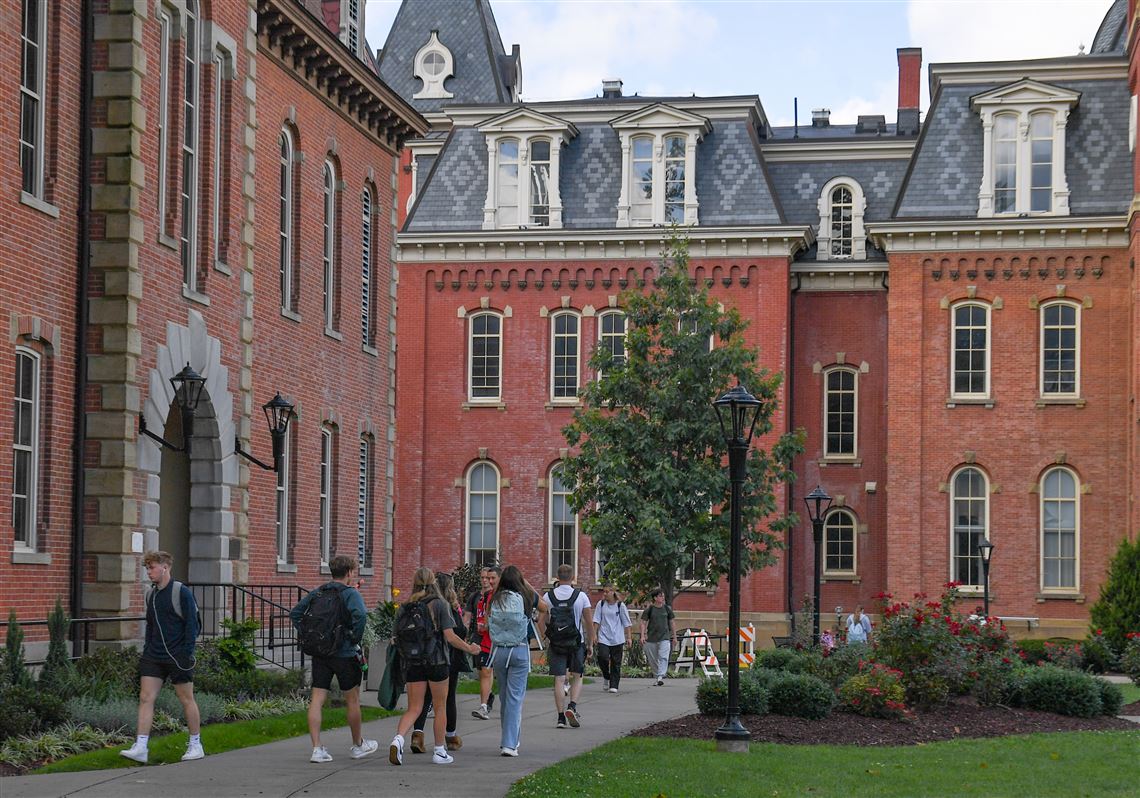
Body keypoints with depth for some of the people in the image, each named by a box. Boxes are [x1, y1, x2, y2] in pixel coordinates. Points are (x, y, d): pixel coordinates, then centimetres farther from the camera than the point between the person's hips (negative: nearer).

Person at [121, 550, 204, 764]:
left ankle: (196, 745, 17)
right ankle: (140, 748, -7)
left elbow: (192, 625, -10)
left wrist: (187, 653, -16)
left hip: (177, 657, -6)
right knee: (145, 698, -4)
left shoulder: (182, 592, -9)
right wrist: (147, 649, 13)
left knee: (186, 699, 4)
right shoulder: (151, 594, 11)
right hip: (153, 657, 6)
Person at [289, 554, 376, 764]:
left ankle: (317, 748, -6)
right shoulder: (350, 594, -9)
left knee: (317, 700, 1)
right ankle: (358, 745, 25)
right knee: (352, 700, 11)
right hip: (344, 653, -5)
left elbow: (295, 613, 9)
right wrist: (355, 639, -13)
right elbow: (360, 615, -27)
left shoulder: (317, 593, 9)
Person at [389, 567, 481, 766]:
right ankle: (440, 752, 17)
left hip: (412, 664, 3)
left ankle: (398, 738, -20)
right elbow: (450, 636, -10)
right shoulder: (439, 605, -6)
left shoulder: (405, 608, 4)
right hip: (437, 662, -3)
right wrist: (470, 648, 3)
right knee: (440, 707, 11)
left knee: (413, 708, 6)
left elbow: (398, 638, 4)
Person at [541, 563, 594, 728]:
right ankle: (572, 706, -6)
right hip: (576, 643, -1)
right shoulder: (581, 596, -3)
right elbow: (589, 623, -2)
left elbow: (543, 622, 2)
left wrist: (546, 643, 12)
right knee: (577, 677, 14)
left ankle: (561, 717, 1)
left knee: (559, 680, 3)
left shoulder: (548, 596, 0)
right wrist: (590, 645, 7)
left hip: (555, 644, 1)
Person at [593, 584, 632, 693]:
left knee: (616, 663, 0)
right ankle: (606, 676, 13)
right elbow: (596, 620, 5)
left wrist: (628, 637, 3)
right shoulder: (601, 604, 5)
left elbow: (627, 623, 5)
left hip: (617, 639, -1)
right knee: (602, 657, -15)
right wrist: (594, 634, -3)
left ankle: (614, 685, 8)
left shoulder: (620, 605, 1)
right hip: (603, 637, 1)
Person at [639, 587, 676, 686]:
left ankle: (661, 677, -24)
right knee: (653, 660, 6)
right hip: (651, 638, 0)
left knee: (663, 657, -16)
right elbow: (643, 623, 0)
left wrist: (674, 637, 17)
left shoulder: (667, 609, 7)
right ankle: (657, 676, 21)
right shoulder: (649, 609, 0)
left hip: (664, 637, 0)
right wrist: (642, 636, -12)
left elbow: (671, 623, 15)